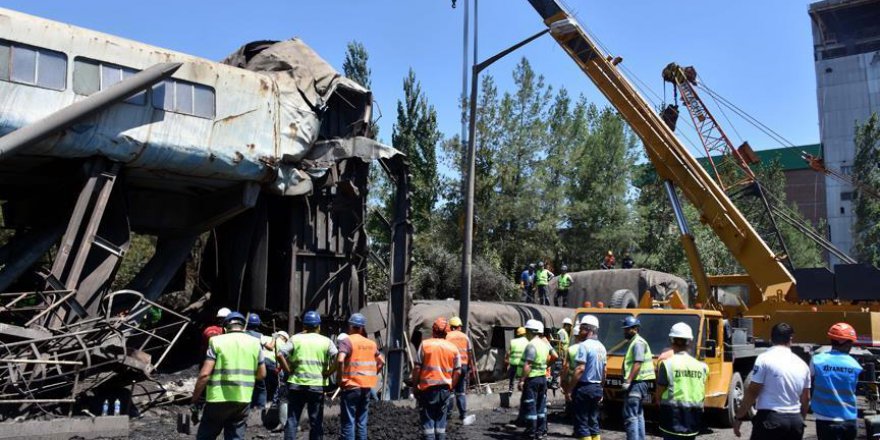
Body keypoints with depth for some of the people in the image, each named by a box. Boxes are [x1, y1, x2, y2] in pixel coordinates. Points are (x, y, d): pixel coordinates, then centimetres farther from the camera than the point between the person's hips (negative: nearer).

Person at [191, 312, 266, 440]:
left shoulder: (217, 341, -4)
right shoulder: (255, 343, 6)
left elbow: (205, 374, -10)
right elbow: (262, 374, 11)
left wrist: (195, 397, -2)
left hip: (219, 399, -3)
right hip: (243, 400, 3)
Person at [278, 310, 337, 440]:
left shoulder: (296, 338, 4)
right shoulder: (326, 341, 3)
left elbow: (280, 356, -7)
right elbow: (338, 360, -11)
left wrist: (289, 372, 1)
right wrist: (326, 374, -2)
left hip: (296, 384, 1)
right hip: (317, 385, -1)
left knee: (292, 420, 8)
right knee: (316, 422, 8)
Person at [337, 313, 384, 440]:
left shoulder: (347, 341, -8)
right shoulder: (371, 343, 12)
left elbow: (340, 360, -23)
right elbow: (381, 361, 18)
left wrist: (340, 378, -12)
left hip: (352, 386, -6)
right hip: (367, 386, 6)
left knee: (348, 422, -1)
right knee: (361, 422, 13)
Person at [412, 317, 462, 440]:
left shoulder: (425, 344, -6)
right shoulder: (453, 348, 2)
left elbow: (417, 367, -7)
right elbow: (457, 371, 3)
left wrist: (415, 384, 3)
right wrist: (451, 386, 14)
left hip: (427, 386, -3)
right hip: (445, 388, 3)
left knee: (427, 417, 4)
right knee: (441, 417, 14)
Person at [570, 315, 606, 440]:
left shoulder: (584, 345, -14)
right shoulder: (601, 347, 13)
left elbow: (580, 369, -20)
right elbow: (604, 371, 17)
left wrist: (570, 389, -16)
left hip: (584, 387, -8)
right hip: (597, 388, 8)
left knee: (582, 423, -2)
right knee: (594, 422, 14)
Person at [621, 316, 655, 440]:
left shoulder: (638, 343, -13)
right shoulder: (634, 342, 18)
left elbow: (638, 363, -21)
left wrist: (628, 381, -25)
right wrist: (628, 381, 20)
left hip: (636, 383, -11)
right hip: (639, 383, 11)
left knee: (630, 415, -11)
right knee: (638, 414, 14)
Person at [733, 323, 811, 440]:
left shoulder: (765, 358, -8)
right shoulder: (802, 364, 9)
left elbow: (752, 392, -10)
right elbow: (806, 398, 17)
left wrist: (739, 417, -3)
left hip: (770, 418, -6)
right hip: (795, 420, 6)